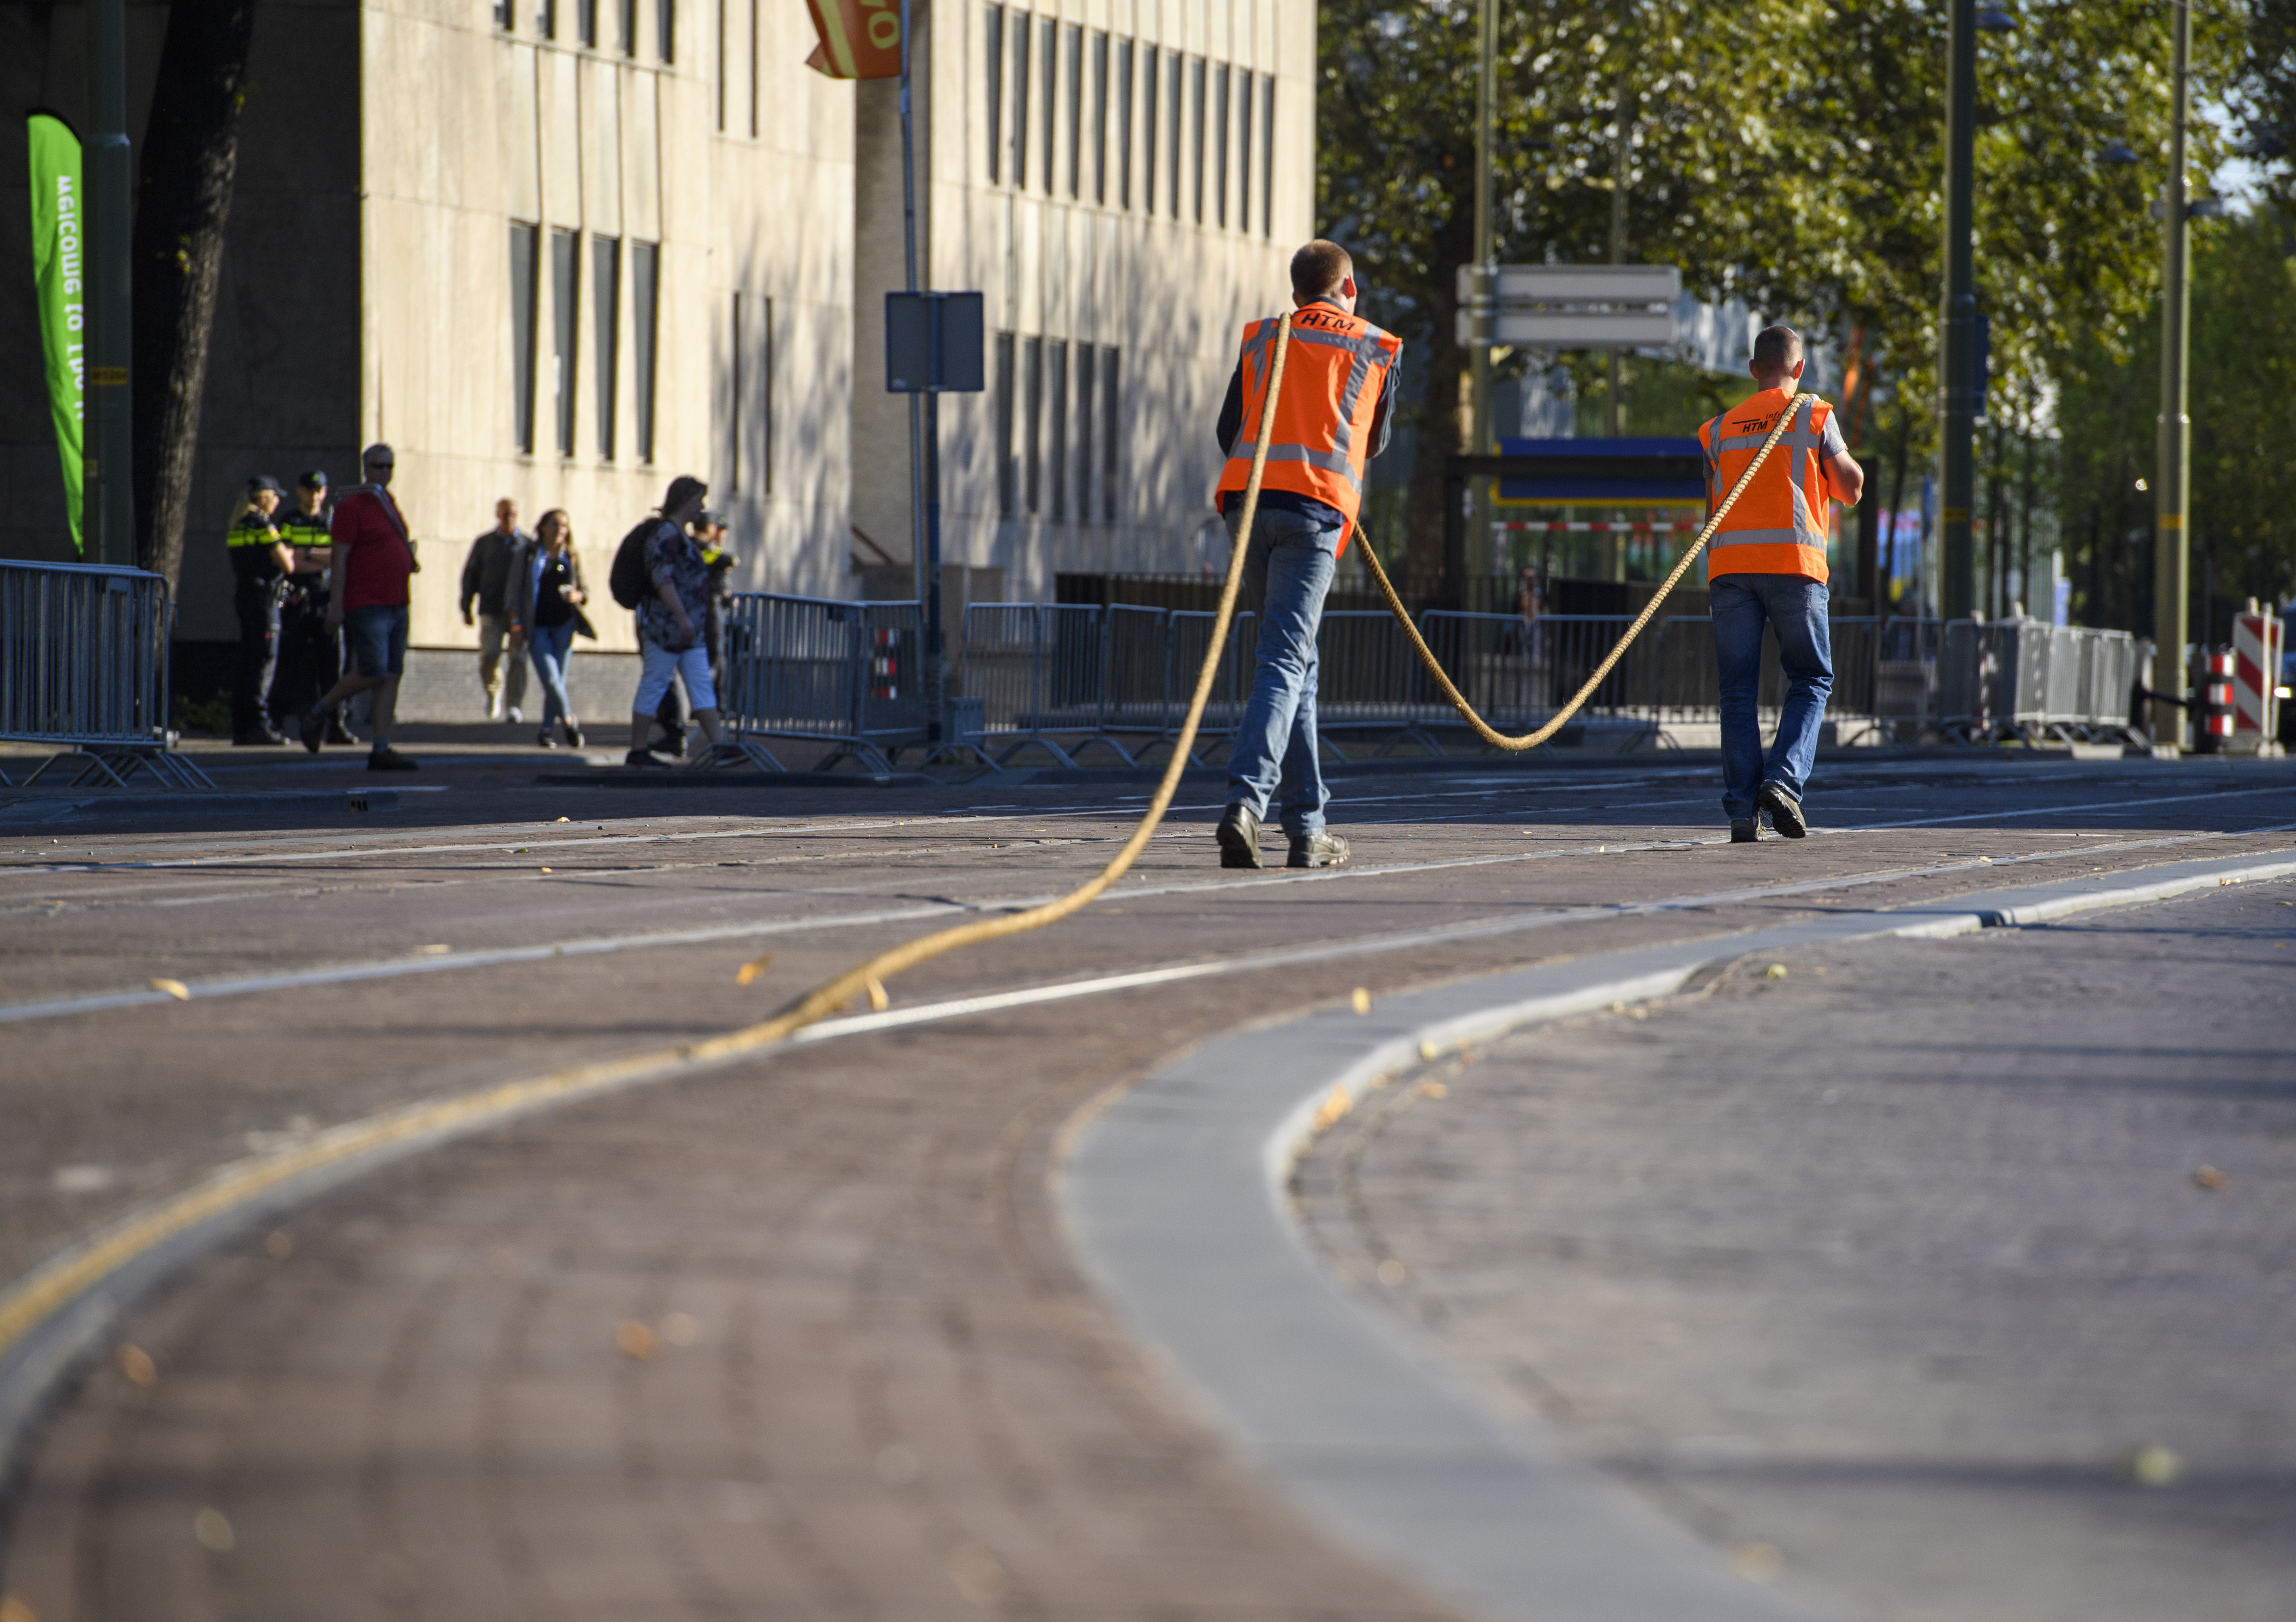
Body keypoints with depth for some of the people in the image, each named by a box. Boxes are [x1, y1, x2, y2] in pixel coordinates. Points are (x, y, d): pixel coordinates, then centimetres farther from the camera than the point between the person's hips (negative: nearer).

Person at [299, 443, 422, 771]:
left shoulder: (389, 505, 17)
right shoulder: (351, 506, -8)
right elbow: (340, 557, -13)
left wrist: (408, 560, 12)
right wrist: (336, 605, -17)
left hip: (395, 605, 8)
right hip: (365, 605, -8)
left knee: (392, 676, 2)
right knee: (372, 674, -14)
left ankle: (382, 750, 2)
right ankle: (318, 713, 8)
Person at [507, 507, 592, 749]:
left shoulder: (571, 558, 9)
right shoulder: (527, 554, 2)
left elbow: (584, 591, 15)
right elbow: (514, 590, 1)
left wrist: (577, 596, -10)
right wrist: (516, 624, -7)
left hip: (564, 624, 2)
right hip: (537, 627, -2)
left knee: (558, 680, 0)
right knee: (550, 679, -13)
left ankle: (546, 731, 10)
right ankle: (570, 722, 5)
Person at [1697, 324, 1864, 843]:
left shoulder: (1721, 429, 15)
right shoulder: (1814, 416, 4)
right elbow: (1851, 489, 11)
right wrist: (1841, 453, 28)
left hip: (1730, 565, 3)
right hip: (1793, 564, -3)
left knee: (1739, 689, 3)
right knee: (1811, 681, 7)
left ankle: (1741, 810, -5)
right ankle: (1783, 779, -14)